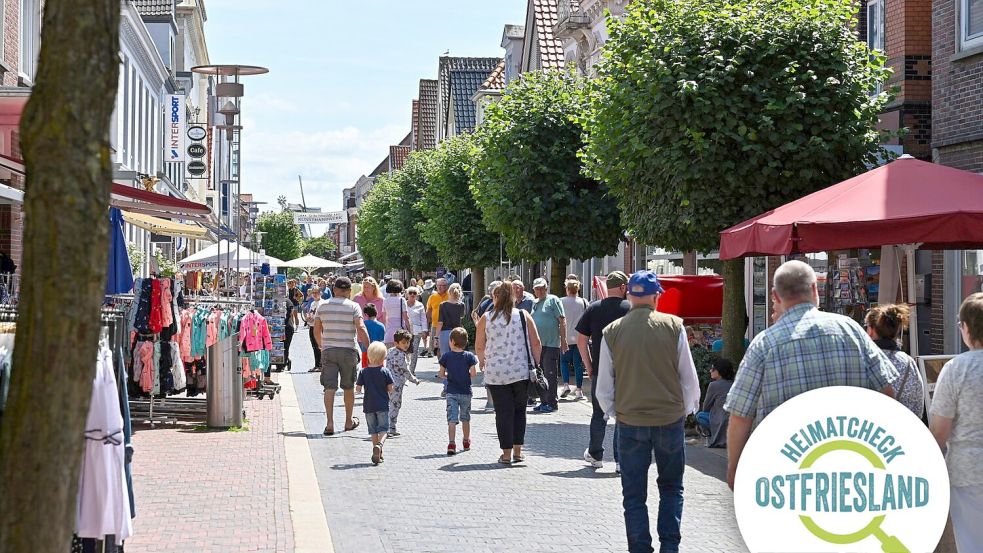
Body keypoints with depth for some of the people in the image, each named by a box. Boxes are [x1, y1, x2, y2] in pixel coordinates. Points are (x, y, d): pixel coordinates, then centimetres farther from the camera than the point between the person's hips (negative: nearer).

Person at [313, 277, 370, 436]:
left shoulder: (322, 305, 4)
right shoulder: (353, 306, -5)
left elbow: (316, 330, 9)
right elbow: (361, 329, -16)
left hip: (328, 350, 1)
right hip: (349, 351, -1)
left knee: (329, 387, -2)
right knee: (349, 387, 14)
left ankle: (330, 423, -15)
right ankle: (349, 421, 26)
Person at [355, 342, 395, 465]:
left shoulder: (363, 372, -5)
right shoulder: (385, 372, -7)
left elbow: (358, 389, -6)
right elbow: (390, 389, -6)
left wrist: (359, 389, 16)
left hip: (368, 406, 2)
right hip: (383, 405, -2)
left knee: (373, 430, 12)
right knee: (383, 428, 2)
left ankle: (377, 455, 14)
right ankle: (379, 445, -26)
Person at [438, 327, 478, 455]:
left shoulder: (446, 356, -5)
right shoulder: (469, 356, -7)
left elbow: (441, 374, -2)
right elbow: (473, 374, -10)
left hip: (451, 392, -1)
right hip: (465, 391, 1)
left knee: (452, 418, -4)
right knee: (465, 418, 18)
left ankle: (451, 443, -19)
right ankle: (466, 442, 30)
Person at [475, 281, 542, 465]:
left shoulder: (486, 318, 0)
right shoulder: (523, 315, 3)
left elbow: (479, 347, 6)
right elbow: (536, 344, 1)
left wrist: (482, 361, 25)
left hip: (496, 373, -1)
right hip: (522, 372, 1)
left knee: (503, 412, 4)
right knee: (519, 410, 14)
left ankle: (506, 454, 3)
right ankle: (517, 451, 13)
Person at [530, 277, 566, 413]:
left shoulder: (553, 300, -3)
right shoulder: (534, 303, 16)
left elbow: (562, 320, -8)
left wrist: (563, 340, -13)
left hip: (551, 344, -7)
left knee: (551, 375, -6)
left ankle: (552, 403, -2)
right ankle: (543, 401, 19)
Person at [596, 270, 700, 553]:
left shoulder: (612, 332, -4)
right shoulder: (673, 326, -7)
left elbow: (604, 387, 2)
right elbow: (689, 377, -1)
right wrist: (688, 408, 15)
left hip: (630, 422, 0)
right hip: (670, 419, 0)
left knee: (634, 494, 9)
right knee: (671, 488, 16)